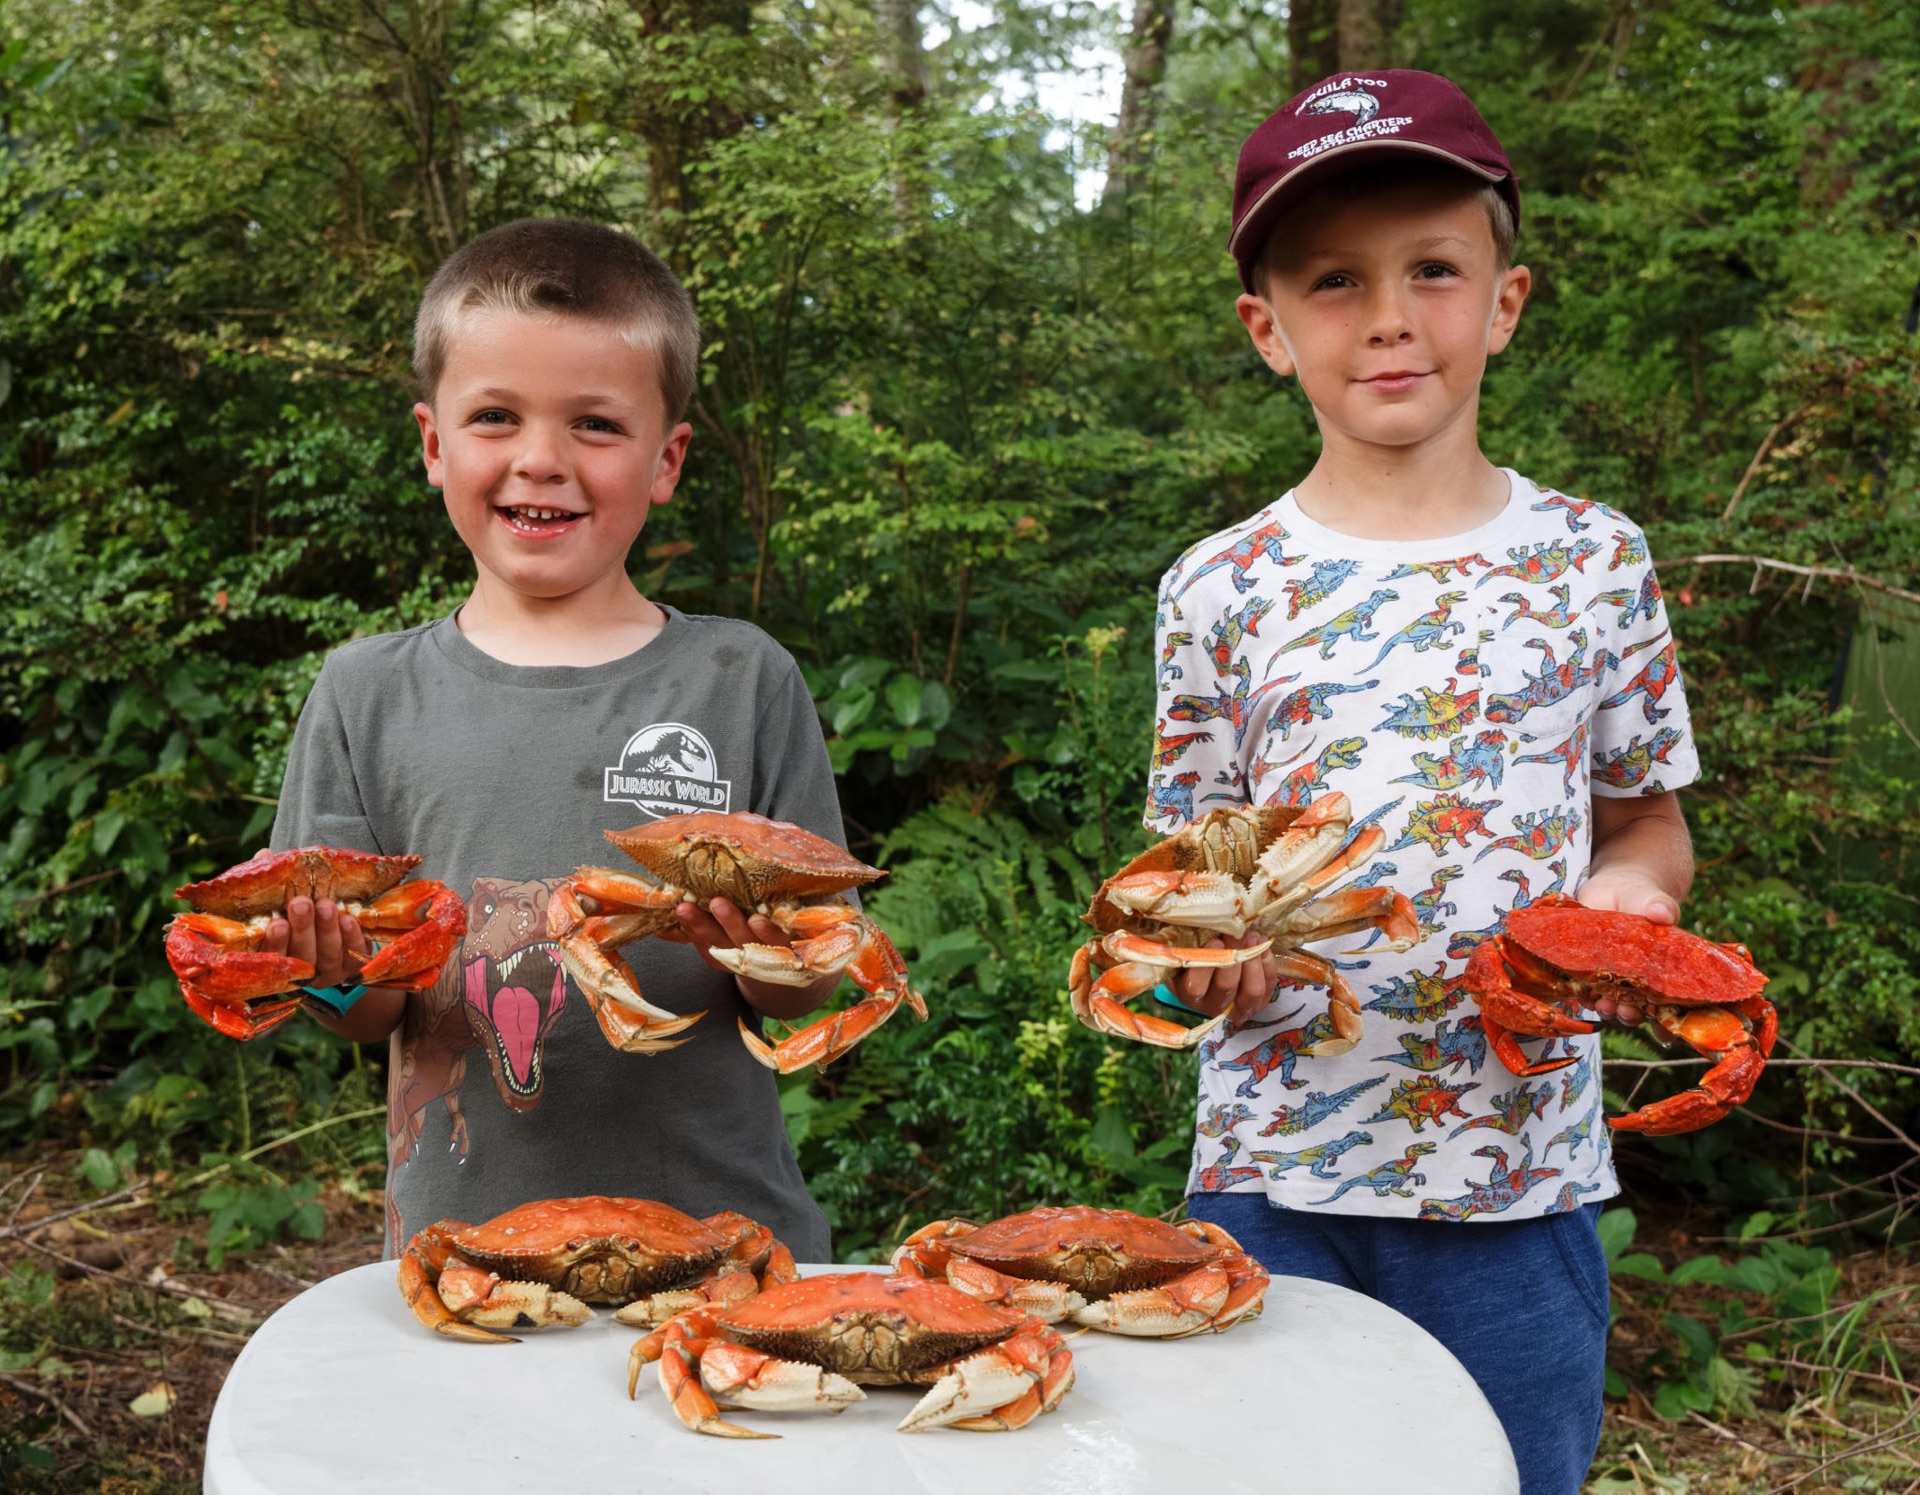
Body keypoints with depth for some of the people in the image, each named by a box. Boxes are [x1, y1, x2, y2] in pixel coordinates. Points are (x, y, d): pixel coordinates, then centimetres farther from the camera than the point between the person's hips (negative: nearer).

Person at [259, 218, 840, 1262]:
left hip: (720, 1228, -1)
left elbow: (805, 1003, -1)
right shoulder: (367, 695, 1)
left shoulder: (741, 681, -3)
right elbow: (365, 1020, 3)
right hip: (457, 1244, 1)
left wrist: (766, 955, -21)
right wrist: (349, 969, -18)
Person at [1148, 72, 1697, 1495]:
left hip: (1521, 1178, 1)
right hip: (1271, 1175, 0)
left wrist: (1618, 896, -11)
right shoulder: (1221, 590, -1)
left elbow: (1650, 827, 10)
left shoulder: (1590, 559, 1)